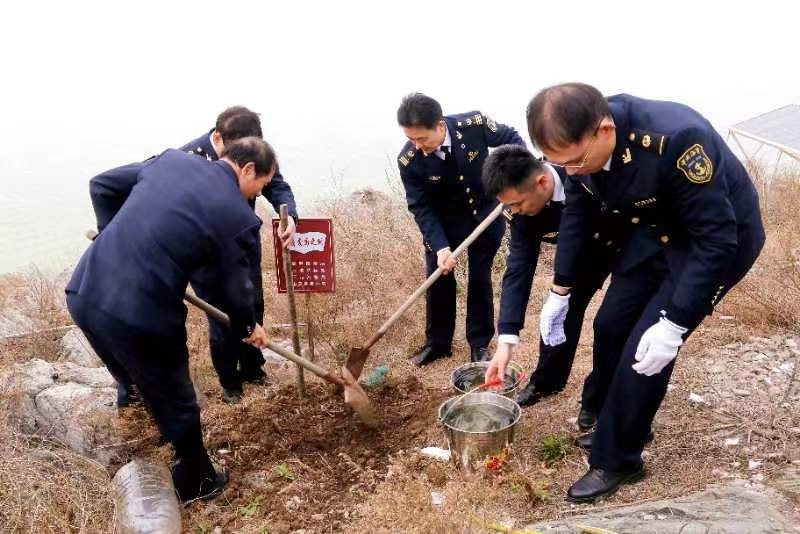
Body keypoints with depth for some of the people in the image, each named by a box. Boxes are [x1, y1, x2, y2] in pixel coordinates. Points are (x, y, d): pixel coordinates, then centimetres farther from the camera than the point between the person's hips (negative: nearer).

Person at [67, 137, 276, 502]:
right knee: (175, 403, 16)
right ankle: (198, 482, 39)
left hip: (84, 293, 8)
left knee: (143, 383, 29)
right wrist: (247, 327, 22)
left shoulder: (170, 159, 8)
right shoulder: (238, 216, -9)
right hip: (140, 317, -7)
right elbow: (235, 286, 1)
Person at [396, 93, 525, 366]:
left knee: (480, 278, 5)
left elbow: (511, 138, -6)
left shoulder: (475, 124, -25)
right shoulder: (409, 160, -25)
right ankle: (438, 342, 21)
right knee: (438, 279, 2)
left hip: (485, 213, 0)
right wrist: (440, 246, -30)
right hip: (443, 221, 0)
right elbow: (421, 207, -19)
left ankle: (480, 343, 20)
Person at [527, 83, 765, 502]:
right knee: (610, 325, 8)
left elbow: (715, 239, -31)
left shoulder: (676, 139, -38)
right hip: (654, 233, 7)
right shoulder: (580, 145, -17)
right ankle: (620, 425, 32)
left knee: (644, 349, -10)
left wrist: (674, 325, -30)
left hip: (716, 240, -7)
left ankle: (616, 459, 9)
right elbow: (577, 216, 0)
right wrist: (560, 291, 3)